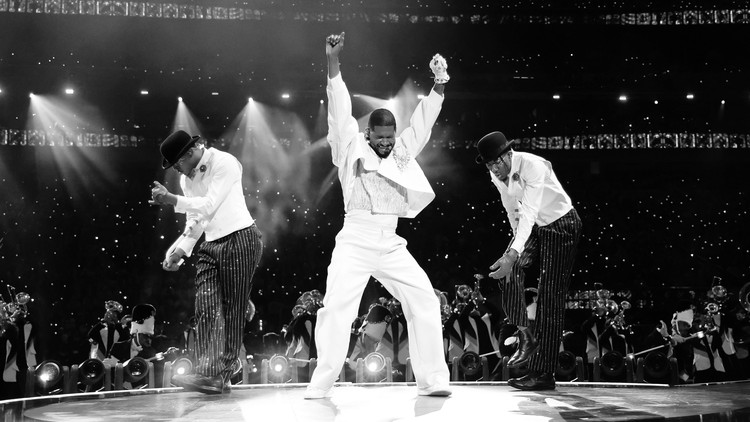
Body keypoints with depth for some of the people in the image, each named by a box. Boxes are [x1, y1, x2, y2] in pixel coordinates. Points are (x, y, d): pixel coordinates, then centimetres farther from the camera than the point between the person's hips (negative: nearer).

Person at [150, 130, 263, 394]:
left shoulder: (224, 163, -10)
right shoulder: (187, 178, 14)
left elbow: (209, 205, -17)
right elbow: (195, 220, 18)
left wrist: (172, 200, -20)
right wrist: (180, 249, 4)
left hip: (240, 238, -7)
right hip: (211, 245, 7)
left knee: (232, 311, -4)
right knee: (205, 308, -8)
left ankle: (221, 375, -1)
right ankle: (208, 374, -12)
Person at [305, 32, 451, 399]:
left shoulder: (402, 151, 16)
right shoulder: (352, 147, 5)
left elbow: (423, 120, 10)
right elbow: (340, 108, -5)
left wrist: (439, 82, -4)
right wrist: (332, 62, -15)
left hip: (391, 243, 4)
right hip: (354, 241, -4)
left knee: (424, 300, -3)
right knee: (337, 307, -15)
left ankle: (431, 379, 6)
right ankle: (321, 383, -5)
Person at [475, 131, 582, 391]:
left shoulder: (533, 167, -29)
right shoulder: (496, 175, -5)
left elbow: (529, 213, -38)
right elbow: (515, 213, 5)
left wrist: (513, 254, -48)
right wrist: (516, 250, 1)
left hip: (561, 225, -7)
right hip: (531, 226, 7)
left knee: (550, 298, -10)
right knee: (509, 270, -21)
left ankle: (543, 373, -6)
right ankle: (525, 337, -9)